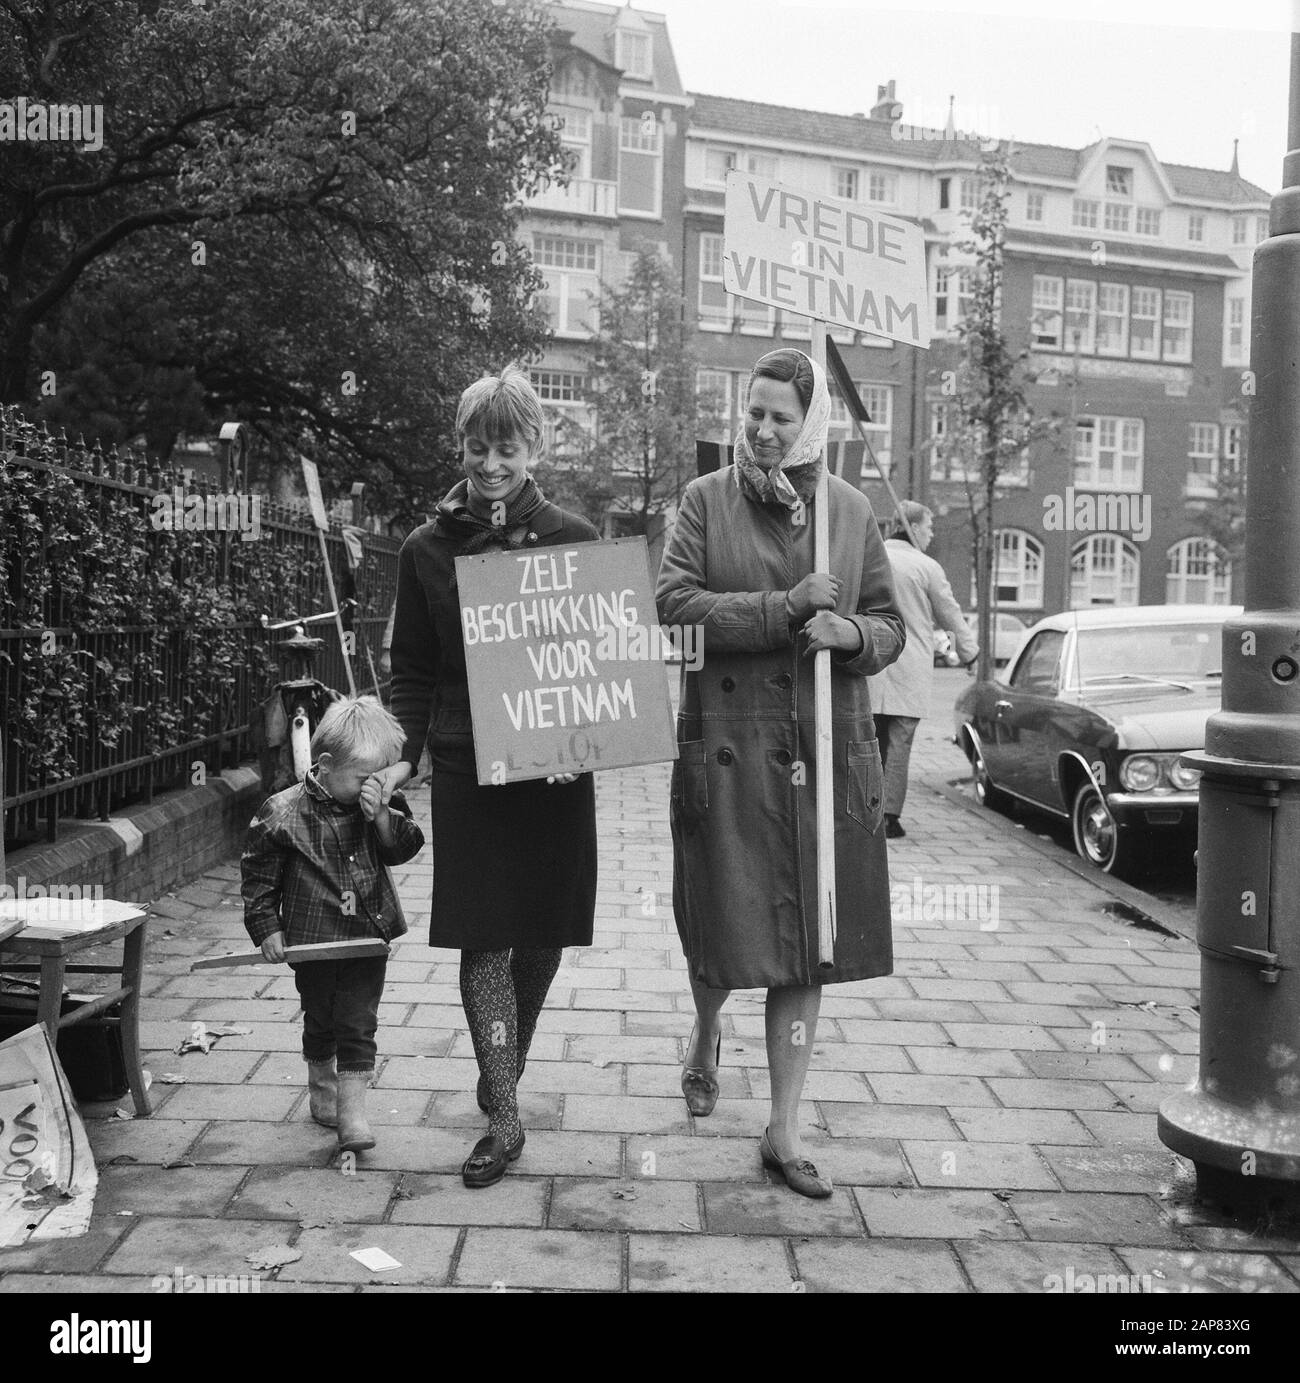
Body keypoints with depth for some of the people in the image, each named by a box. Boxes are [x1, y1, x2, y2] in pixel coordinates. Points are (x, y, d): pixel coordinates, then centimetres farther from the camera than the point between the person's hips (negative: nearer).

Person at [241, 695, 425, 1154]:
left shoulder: (381, 804, -3)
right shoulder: (283, 813, -13)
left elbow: (403, 849, -6)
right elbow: (258, 875, -5)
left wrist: (382, 816, -21)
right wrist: (266, 927, -6)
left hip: (368, 936, 2)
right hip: (314, 941, -1)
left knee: (358, 1024, 1)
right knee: (320, 1022, 16)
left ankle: (352, 1111, 7)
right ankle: (321, 1092, 38)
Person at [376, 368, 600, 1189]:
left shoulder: (574, 540, 1)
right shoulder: (427, 550, 4)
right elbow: (413, 668, 8)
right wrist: (403, 755, -3)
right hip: (466, 769, 0)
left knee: (542, 933, 10)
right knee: (483, 936, -3)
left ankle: (505, 1075, 33)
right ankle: (504, 1116, 5)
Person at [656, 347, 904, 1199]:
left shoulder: (851, 510, 9)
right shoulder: (707, 501, 2)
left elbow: (891, 627, 12)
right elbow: (676, 605, -10)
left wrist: (850, 634, -10)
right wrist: (787, 606, -16)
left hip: (829, 752, 2)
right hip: (728, 749, -2)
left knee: (809, 944, 5)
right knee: (727, 929, 3)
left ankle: (784, 1130, 20)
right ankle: (707, 1032, 41)